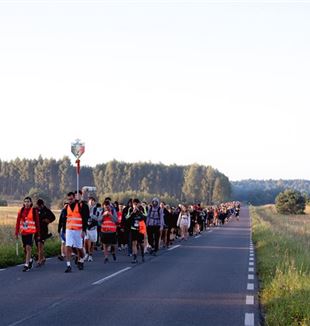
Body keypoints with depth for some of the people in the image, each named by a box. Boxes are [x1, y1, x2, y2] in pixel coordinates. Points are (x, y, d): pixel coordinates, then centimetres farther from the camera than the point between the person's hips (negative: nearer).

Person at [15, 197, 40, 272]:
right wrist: (16, 232, 6)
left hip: (31, 232, -4)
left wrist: (38, 234, -1)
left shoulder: (34, 211, -2)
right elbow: (18, 222, 10)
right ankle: (30, 260, 36)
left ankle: (26, 265, -8)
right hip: (23, 232, 4)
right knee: (25, 248, 12)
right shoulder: (21, 211, 7)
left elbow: (37, 222, 0)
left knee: (28, 247, -12)